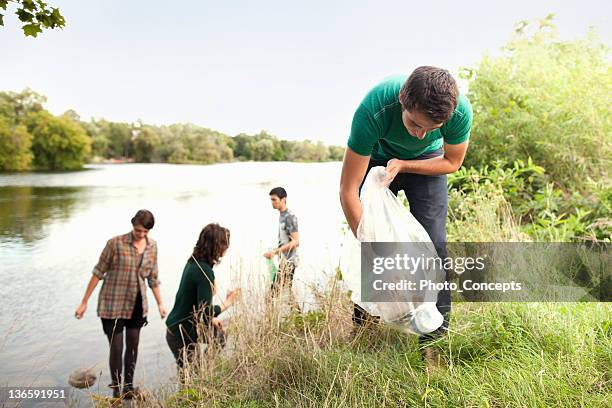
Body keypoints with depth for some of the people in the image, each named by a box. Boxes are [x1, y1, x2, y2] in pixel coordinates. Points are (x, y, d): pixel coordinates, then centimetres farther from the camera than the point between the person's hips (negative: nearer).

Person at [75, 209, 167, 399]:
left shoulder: (152, 246, -1)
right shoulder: (116, 243, -15)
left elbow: (152, 277, 8)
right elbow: (98, 272, -8)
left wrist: (160, 303, 11)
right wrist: (84, 302, -5)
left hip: (137, 304, 4)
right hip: (113, 304, -4)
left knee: (133, 345, 11)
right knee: (116, 348, 2)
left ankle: (129, 387, 27)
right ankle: (116, 391, 18)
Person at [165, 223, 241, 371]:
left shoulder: (193, 263, 1)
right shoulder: (205, 271, -26)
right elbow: (205, 311, -26)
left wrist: (211, 319, 13)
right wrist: (228, 302, -14)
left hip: (176, 328, 9)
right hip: (182, 336, -9)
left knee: (220, 334, 21)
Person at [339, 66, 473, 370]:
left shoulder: (460, 111, -35)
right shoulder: (372, 112, -41)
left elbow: (452, 162, -11)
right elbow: (348, 190, -35)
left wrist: (402, 164, -25)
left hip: (426, 162, 1)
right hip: (378, 158, 0)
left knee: (432, 244, -12)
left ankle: (434, 337, 0)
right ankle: (363, 318, 18)